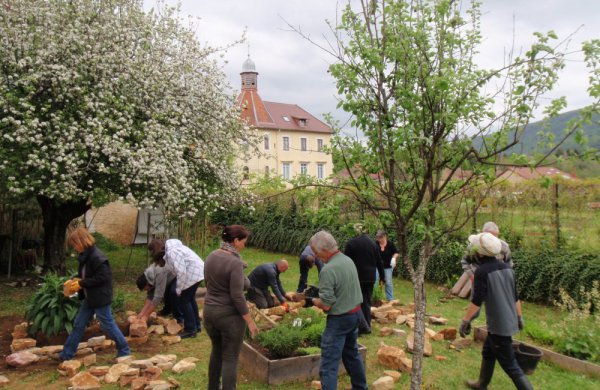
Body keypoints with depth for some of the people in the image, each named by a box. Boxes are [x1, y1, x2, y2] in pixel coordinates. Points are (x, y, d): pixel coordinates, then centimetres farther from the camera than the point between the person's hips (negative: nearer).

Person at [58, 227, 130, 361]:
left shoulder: (97, 257, -23)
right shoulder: (85, 256, 6)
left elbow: (102, 277, -25)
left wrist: (81, 284, -20)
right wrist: (75, 280, 1)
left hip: (100, 298, -9)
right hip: (89, 297, 9)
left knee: (108, 324, 2)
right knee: (79, 324, 16)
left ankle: (124, 350, 16)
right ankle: (67, 354, 27)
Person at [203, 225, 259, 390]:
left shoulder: (211, 257, 2)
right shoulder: (235, 262, -22)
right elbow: (237, 296, -22)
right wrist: (250, 321, -15)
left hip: (209, 311, 8)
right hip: (230, 315, -8)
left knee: (217, 351, 25)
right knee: (230, 358, 4)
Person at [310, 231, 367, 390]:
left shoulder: (328, 270, -24)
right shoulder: (348, 260, 1)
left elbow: (326, 305, -23)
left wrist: (312, 300, -4)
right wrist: (319, 291, 11)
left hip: (339, 319, -9)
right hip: (355, 313, 9)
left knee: (329, 363, -1)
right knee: (352, 354, 25)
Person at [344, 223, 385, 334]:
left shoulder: (351, 243, -7)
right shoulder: (372, 243, 10)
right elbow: (379, 262, 14)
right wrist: (382, 277, 20)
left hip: (356, 277, -5)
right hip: (370, 278, 6)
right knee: (366, 302, 14)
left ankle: (363, 327, -7)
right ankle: (367, 326, 19)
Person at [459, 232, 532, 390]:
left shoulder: (482, 271, -20)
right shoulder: (507, 267, 3)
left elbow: (477, 301, -21)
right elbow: (515, 297, 11)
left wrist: (465, 321, -12)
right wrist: (519, 317, 22)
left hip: (498, 325, -9)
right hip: (510, 321, 9)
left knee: (510, 365, 2)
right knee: (488, 353, 25)